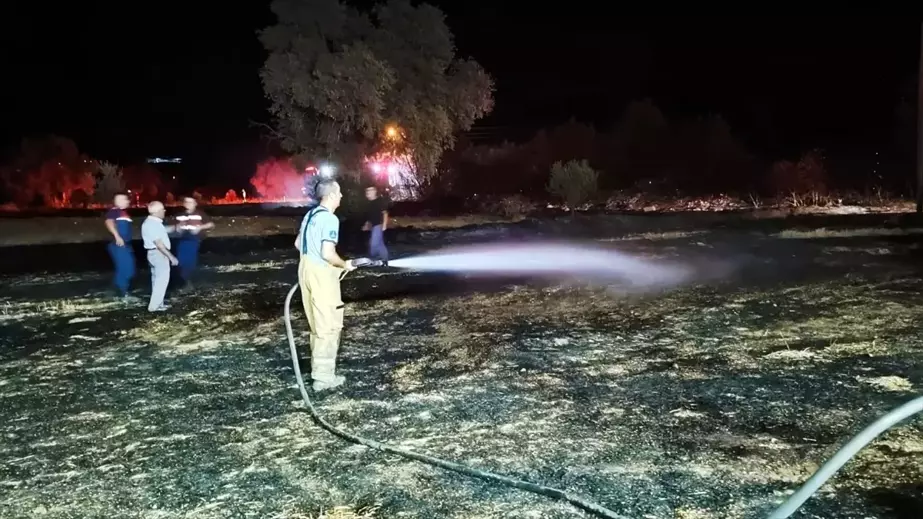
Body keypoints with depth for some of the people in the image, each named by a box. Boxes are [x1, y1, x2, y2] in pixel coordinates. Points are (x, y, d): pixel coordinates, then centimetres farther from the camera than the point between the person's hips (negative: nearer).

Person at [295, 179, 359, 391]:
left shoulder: (310, 214, 10)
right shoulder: (330, 219, -18)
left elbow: (298, 243, 19)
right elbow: (328, 254, -25)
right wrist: (344, 264, -8)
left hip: (306, 269, 9)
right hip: (321, 274, -9)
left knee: (318, 324, 19)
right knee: (328, 326, -1)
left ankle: (320, 368, 30)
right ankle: (323, 376, 4)